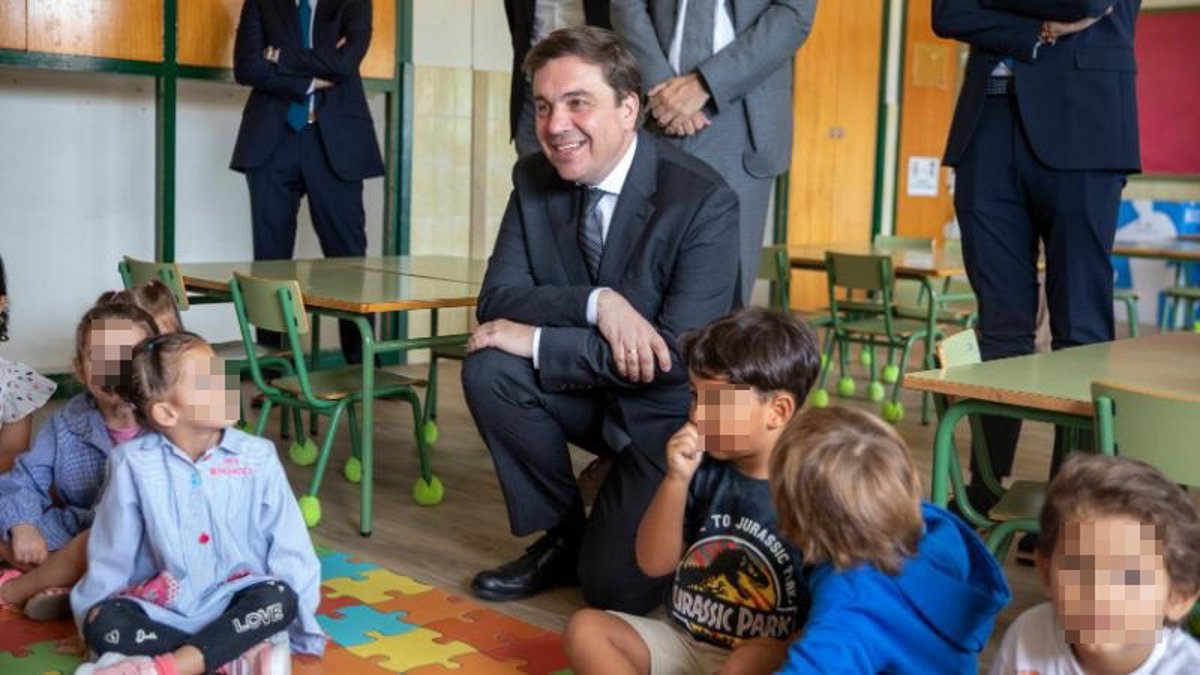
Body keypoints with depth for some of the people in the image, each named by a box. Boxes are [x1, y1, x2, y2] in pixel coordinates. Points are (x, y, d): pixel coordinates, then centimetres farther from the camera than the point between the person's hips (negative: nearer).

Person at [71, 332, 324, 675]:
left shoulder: (257, 457, -5)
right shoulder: (133, 464, -6)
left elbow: (288, 544, -3)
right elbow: (112, 550, 3)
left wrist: (293, 616, -8)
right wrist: (93, 609, 4)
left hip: (237, 603, 0)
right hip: (163, 608, 0)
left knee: (279, 598, -30)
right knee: (103, 624, -27)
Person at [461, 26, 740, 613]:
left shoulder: (704, 201, -23)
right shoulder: (535, 179, -7)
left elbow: (681, 353, -27)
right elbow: (497, 298, -10)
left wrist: (537, 340, -27)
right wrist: (595, 302, -29)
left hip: (669, 411, -5)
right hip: (589, 390, 5)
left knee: (614, 588, -14)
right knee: (489, 368, -22)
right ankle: (563, 535, 0)